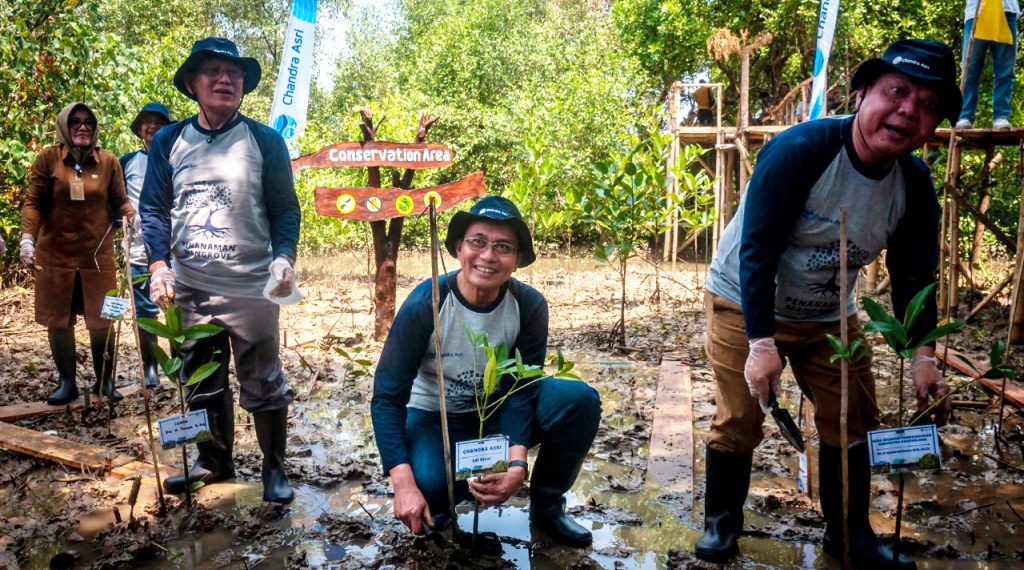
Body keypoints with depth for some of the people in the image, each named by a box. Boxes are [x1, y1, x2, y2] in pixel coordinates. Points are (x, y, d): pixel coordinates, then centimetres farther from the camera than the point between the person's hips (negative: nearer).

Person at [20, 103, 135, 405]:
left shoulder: (108, 161, 3)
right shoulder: (48, 158, -1)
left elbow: (119, 201, 6)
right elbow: (33, 202, -2)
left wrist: (133, 218, -15)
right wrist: (28, 236, -14)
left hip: (98, 255, 0)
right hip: (55, 254, 0)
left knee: (101, 321, 3)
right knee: (58, 321, 7)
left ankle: (104, 381, 20)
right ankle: (66, 383, 21)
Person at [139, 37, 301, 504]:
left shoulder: (265, 141, -2)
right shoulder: (167, 142, 5)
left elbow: (286, 208, -2)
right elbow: (153, 208, 6)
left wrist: (283, 257, -18)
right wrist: (159, 264, -8)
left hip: (252, 289, -3)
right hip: (188, 289, 3)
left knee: (264, 386, 5)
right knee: (201, 385, 16)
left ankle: (274, 468, 21)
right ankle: (214, 460, 35)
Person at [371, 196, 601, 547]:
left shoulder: (529, 306, -18)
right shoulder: (425, 304, -25)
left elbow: (520, 392, -16)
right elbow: (387, 397, -24)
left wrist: (516, 464, -33)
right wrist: (404, 485, -34)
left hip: (497, 413, 3)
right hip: (434, 418, -2)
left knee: (580, 400, -22)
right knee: (428, 490, -34)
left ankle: (547, 506, 0)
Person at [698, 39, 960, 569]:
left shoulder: (915, 185, -8)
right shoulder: (801, 150, -27)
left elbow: (913, 276, -1)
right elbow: (756, 250, -29)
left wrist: (922, 355, -12)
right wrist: (762, 343, -32)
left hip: (828, 316, 6)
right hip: (745, 304, -5)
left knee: (854, 420, 7)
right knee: (739, 420, -4)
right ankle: (721, 523, 21)